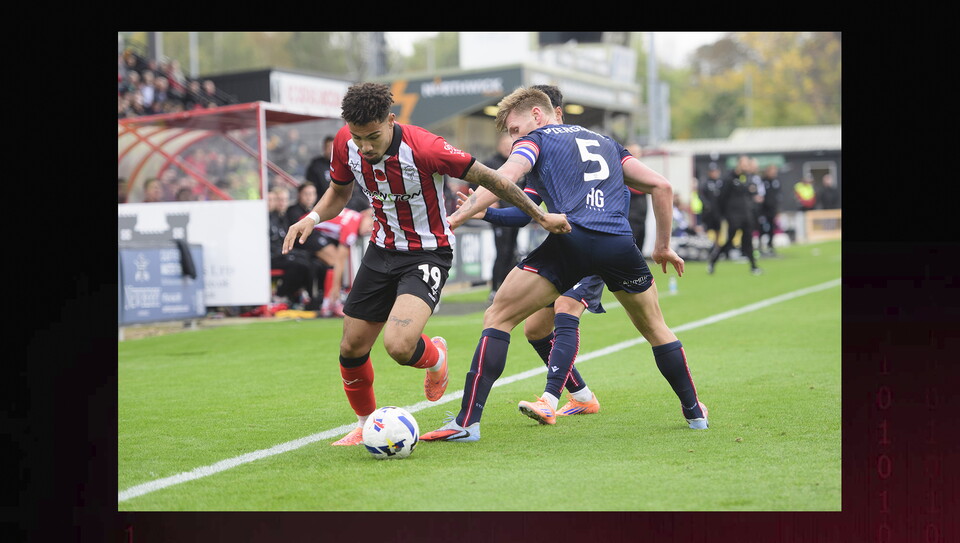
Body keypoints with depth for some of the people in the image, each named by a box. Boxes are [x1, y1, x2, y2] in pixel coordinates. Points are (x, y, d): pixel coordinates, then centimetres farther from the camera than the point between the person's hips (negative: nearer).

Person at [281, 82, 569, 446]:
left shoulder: (423, 148, -28)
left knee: (398, 346, -26)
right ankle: (366, 424, 33)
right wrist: (313, 218, -10)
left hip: (428, 253, -6)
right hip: (382, 249, 6)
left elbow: (489, 178, -16)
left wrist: (541, 217, -8)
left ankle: (435, 357, 13)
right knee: (352, 348, 5)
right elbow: (339, 192, 11)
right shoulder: (345, 144, -11)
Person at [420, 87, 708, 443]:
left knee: (497, 318, 4)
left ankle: (467, 421, -5)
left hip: (571, 238, -4)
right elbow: (661, 186, 25)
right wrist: (663, 246, 30)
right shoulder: (607, 144, 31)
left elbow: (502, 180, -4)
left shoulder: (535, 140, 16)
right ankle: (694, 411, 32)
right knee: (655, 328, 27)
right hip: (620, 243, 4)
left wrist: (451, 220, -7)